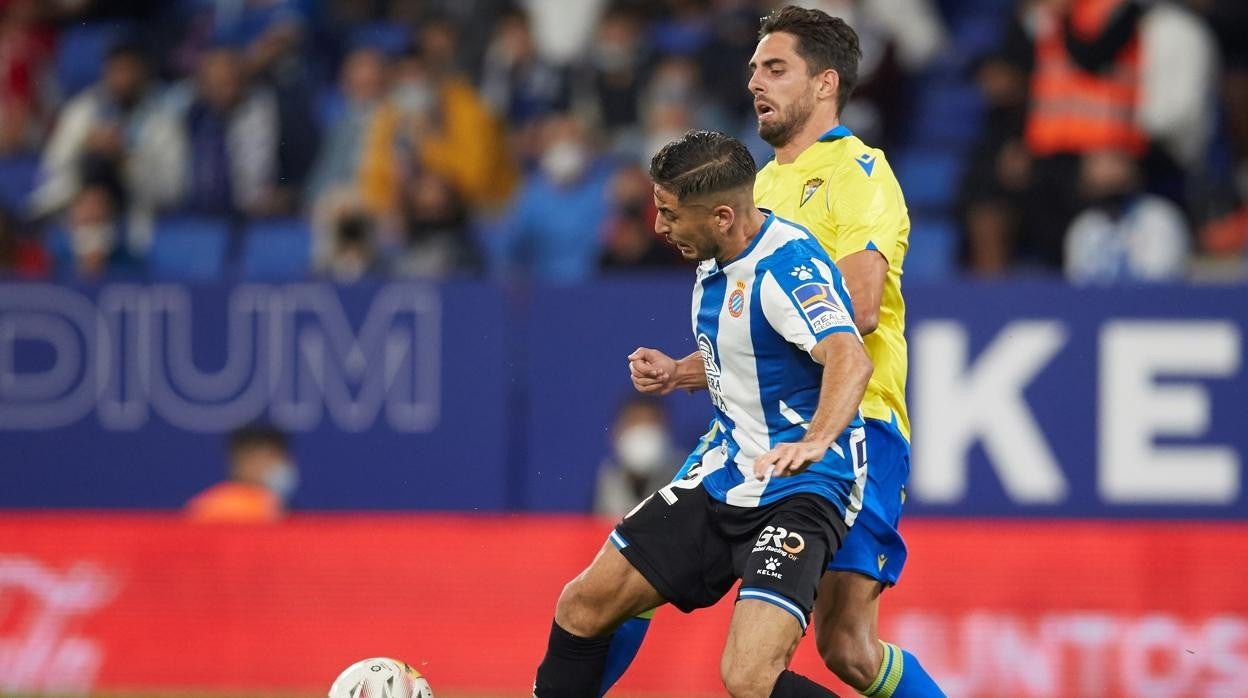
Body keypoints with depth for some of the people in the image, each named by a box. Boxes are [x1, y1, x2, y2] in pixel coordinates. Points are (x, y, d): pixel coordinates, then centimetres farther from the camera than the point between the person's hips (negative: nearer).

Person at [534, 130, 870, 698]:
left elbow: (850, 358, -41)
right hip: (726, 478, 10)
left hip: (800, 492, -10)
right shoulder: (715, 265, 7)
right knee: (583, 607, 10)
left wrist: (815, 441, -56)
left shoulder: (788, 265, -23)